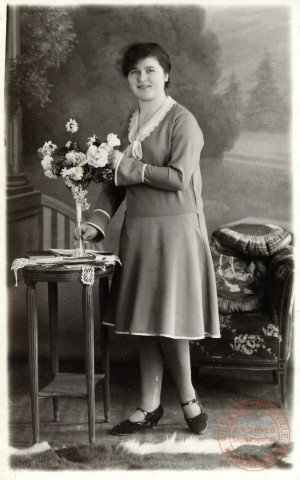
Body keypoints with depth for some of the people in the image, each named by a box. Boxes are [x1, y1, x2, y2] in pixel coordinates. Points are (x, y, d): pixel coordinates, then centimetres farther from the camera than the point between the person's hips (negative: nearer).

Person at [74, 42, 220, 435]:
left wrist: (132, 168, -11)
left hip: (174, 229, -6)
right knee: (143, 320, 9)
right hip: (137, 230, 6)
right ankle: (150, 406, 19)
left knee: (167, 320, -3)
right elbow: (118, 181, 12)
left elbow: (179, 178, -17)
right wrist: (98, 221, 0)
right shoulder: (129, 124, 14)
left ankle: (188, 397, 19)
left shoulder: (182, 121, -7)